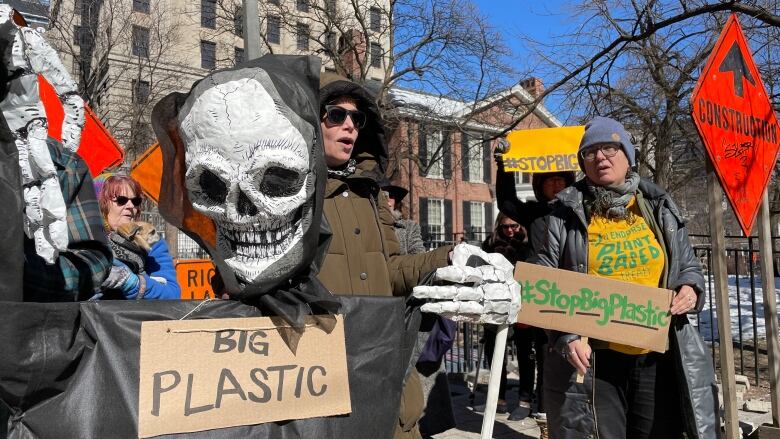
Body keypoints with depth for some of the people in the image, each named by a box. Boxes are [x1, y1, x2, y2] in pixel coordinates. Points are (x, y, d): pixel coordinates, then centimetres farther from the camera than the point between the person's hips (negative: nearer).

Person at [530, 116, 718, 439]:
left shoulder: (659, 208, 8)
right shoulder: (565, 215, -4)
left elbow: (688, 265, 18)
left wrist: (691, 288, -5)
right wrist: (565, 336, -16)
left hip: (659, 357, 4)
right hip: (593, 358, -3)